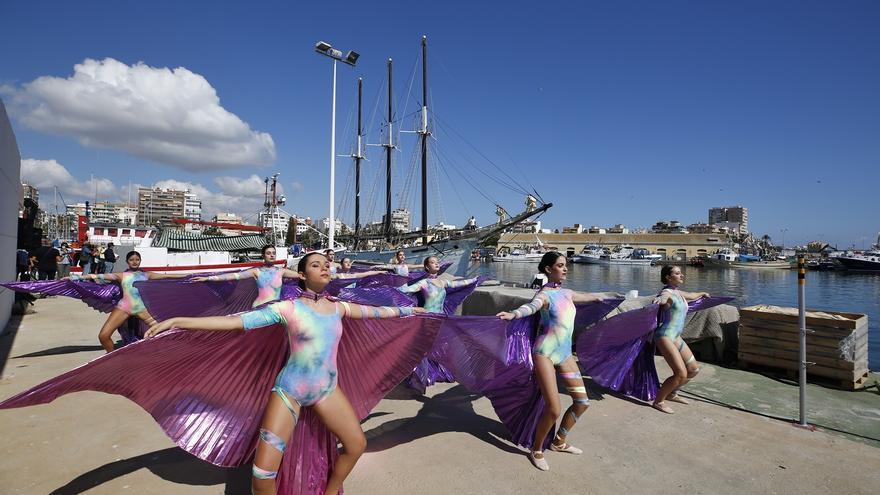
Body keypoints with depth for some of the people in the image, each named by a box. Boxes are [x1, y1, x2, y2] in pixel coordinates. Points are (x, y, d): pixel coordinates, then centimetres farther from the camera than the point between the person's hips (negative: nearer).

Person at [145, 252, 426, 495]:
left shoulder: (339, 308, 0)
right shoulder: (289, 308, -13)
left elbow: (375, 311, 13)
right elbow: (237, 321, -19)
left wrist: (406, 310, 23)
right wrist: (179, 321, -25)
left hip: (327, 389, 5)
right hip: (289, 391, -4)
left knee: (357, 444, 10)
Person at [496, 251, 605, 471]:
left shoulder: (566, 293, 10)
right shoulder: (544, 294, -13)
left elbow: (585, 296, 34)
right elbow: (531, 306, -36)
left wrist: (598, 297, 53)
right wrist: (513, 314, -57)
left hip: (565, 354, 8)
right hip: (545, 353, -8)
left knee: (582, 401, 12)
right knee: (553, 409, -11)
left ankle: (559, 442, 33)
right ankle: (536, 450, 15)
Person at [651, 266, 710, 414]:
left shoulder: (678, 293, 14)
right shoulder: (667, 293, -13)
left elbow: (691, 296, 39)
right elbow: (663, 298, -39)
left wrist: (702, 294, 58)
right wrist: (659, 299, -63)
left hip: (676, 337, 10)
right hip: (665, 336, -10)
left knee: (694, 369, 15)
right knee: (681, 374, -16)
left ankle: (672, 394, 30)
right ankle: (658, 401, 0)